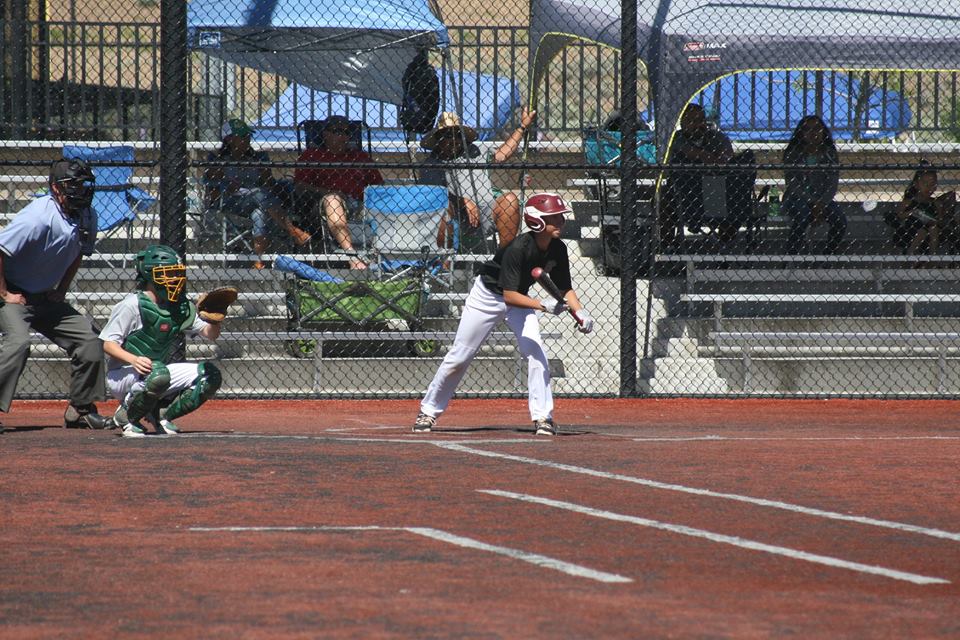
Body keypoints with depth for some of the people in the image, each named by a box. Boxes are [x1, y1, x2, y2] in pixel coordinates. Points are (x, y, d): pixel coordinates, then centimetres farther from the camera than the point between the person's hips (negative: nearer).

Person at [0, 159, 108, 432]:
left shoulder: (88, 217, -2)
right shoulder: (39, 217, -27)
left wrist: (61, 290, 9)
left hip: (46, 297, 8)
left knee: (89, 340, 1)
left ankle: (80, 409, 12)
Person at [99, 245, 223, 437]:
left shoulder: (182, 308, 5)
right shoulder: (132, 305, -14)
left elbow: (210, 334, 5)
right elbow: (108, 343, -16)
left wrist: (215, 319, -18)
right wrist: (134, 360, -33)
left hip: (159, 370, 7)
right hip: (121, 376, -7)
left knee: (210, 375, -6)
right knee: (157, 374, -39)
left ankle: (162, 414, 4)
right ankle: (127, 416, -12)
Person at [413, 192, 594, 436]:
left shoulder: (558, 250, -14)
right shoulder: (518, 248, -34)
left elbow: (565, 288, -2)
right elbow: (509, 295, -36)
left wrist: (579, 312, -20)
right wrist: (543, 305, -46)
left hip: (519, 298, 5)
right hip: (488, 295, -5)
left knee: (536, 352, -15)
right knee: (459, 356, 0)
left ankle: (542, 416, -10)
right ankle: (429, 411, 14)